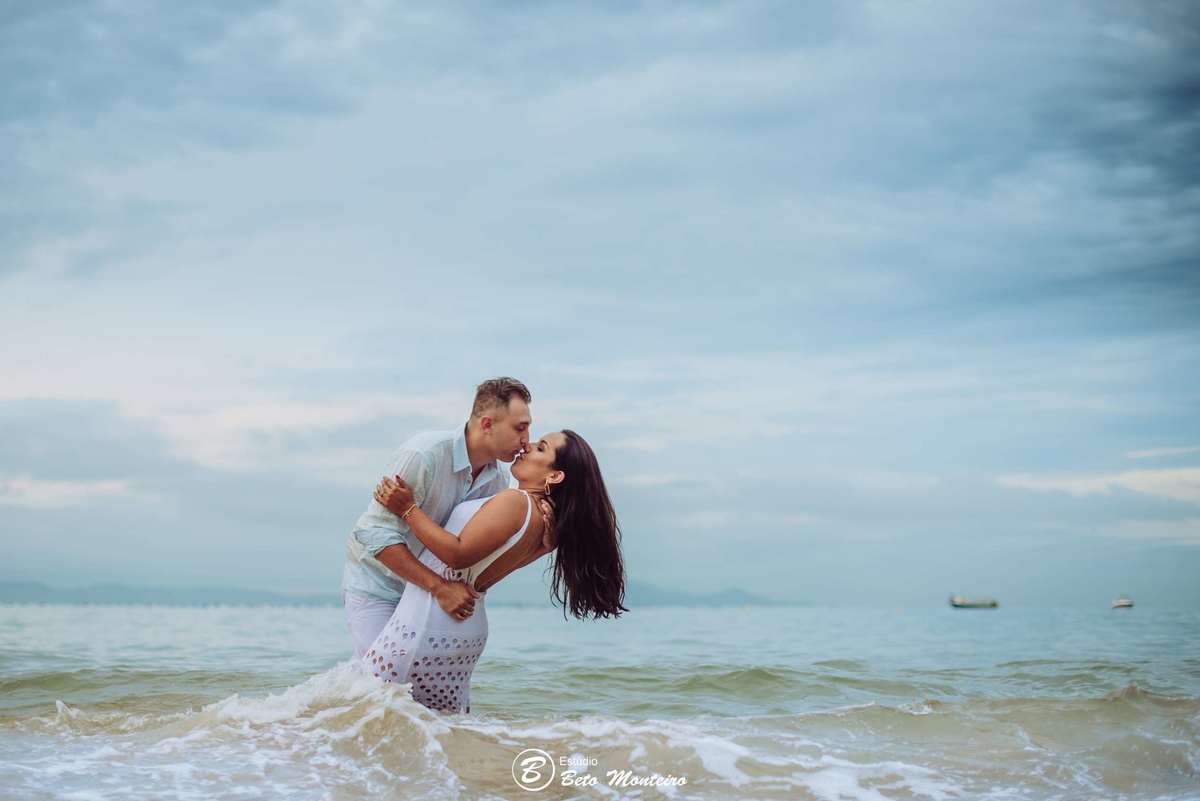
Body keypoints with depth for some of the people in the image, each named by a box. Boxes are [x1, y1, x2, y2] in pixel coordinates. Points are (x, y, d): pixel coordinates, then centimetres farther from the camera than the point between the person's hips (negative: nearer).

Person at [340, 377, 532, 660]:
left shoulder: (498, 480, -5)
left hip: (425, 589, 6)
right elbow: (377, 534, -31)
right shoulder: (424, 454, -28)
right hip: (376, 583, -6)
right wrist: (439, 587, -35)